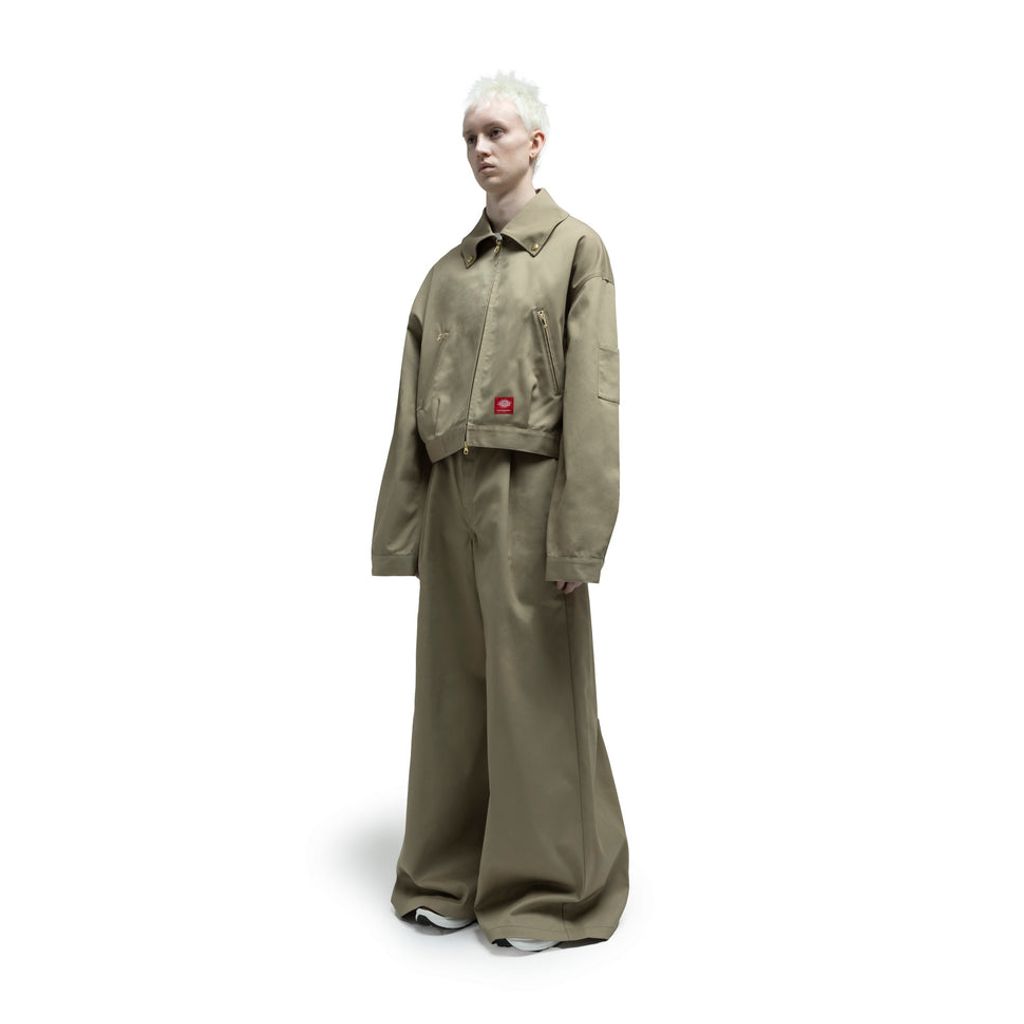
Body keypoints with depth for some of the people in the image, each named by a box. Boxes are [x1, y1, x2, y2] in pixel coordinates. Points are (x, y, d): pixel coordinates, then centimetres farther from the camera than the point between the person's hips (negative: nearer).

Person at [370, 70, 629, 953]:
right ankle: (455, 874, 26)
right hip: (454, 492, 6)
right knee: (456, 683, 11)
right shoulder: (450, 267, 15)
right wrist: (402, 523, 9)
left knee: (534, 685, 2)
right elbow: (414, 405, 13)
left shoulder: (576, 248, -2)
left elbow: (592, 396, -10)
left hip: (529, 491, -5)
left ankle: (549, 886, 18)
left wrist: (579, 537, -17)